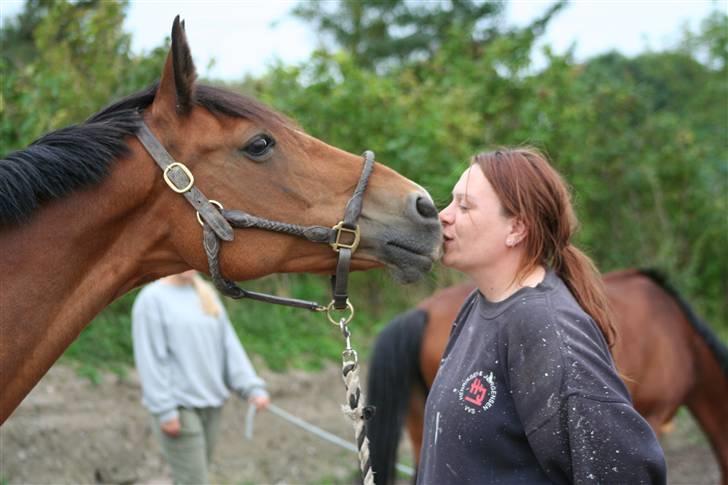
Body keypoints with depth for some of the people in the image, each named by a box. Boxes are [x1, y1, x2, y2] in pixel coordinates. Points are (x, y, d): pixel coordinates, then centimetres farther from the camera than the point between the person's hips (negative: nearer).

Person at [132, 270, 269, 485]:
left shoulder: (206, 294, 13)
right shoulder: (152, 299, -7)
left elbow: (228, 345, 10)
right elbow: (150, 359, -11)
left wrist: (251, 386, -1)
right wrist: (165, 410, -16)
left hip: (210, 405, 6)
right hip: (179, 407, -6)